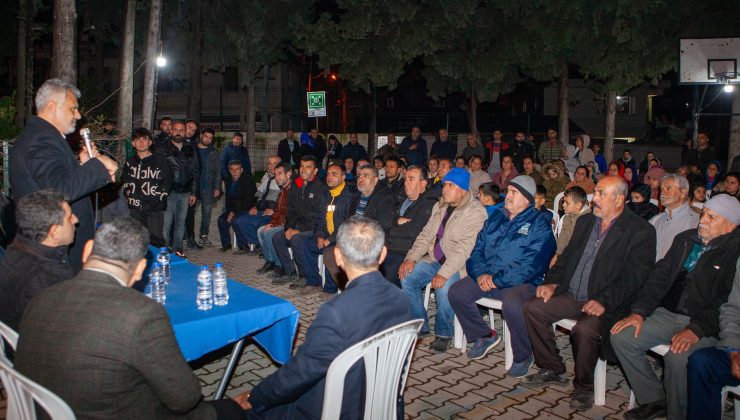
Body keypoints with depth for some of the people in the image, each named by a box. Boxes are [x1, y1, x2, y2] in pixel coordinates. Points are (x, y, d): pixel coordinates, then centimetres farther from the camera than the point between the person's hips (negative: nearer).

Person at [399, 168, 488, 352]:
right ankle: (420, 325, 4)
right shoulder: (439, 207, 11)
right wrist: (411, 258, -5)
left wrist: (444, 273, -30)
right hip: (435, 260, 7)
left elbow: (464, 248, -23)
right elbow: (426, 235, 11)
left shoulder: (476, 211, -14)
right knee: (407, 277, -13)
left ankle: (444, 333, -7)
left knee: (444, 287, -33)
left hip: (458, 265, -7)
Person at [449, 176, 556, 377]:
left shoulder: (539, 224, -4)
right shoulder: (496, 217, 15)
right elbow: (478, 249, 15)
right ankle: (484, 336, 12)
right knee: (456, 292, -11)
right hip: (487, 277, 6)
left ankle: (523, 356, -7)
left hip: (521, 283, -6)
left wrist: (497, 280, -19)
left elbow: (531, 264, -15)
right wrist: (481, 273, -6)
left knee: (512, 305, -35)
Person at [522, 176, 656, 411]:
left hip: (607, 304, -7)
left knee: (585, 329, -33)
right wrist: (552, 282, 0)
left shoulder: (640, 231, -8)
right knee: (532, 308, -9)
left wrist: (604, 302, -25)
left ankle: (583, 387, -5)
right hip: (572, 295, 7)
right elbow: (567, 256, 17)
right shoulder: (585, 222, 14)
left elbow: (634, 277, -15)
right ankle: (553, 371, 7)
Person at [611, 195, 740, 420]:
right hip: (668, 314, 6)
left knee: (678, 358, -33)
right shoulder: (685, 239, 13)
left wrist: (696, 330, -24)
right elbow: (660, 275, 11)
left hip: (705, 325, -6)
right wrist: (639, 312, -1)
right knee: (621, 337, -11)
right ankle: (653, 400, 4)